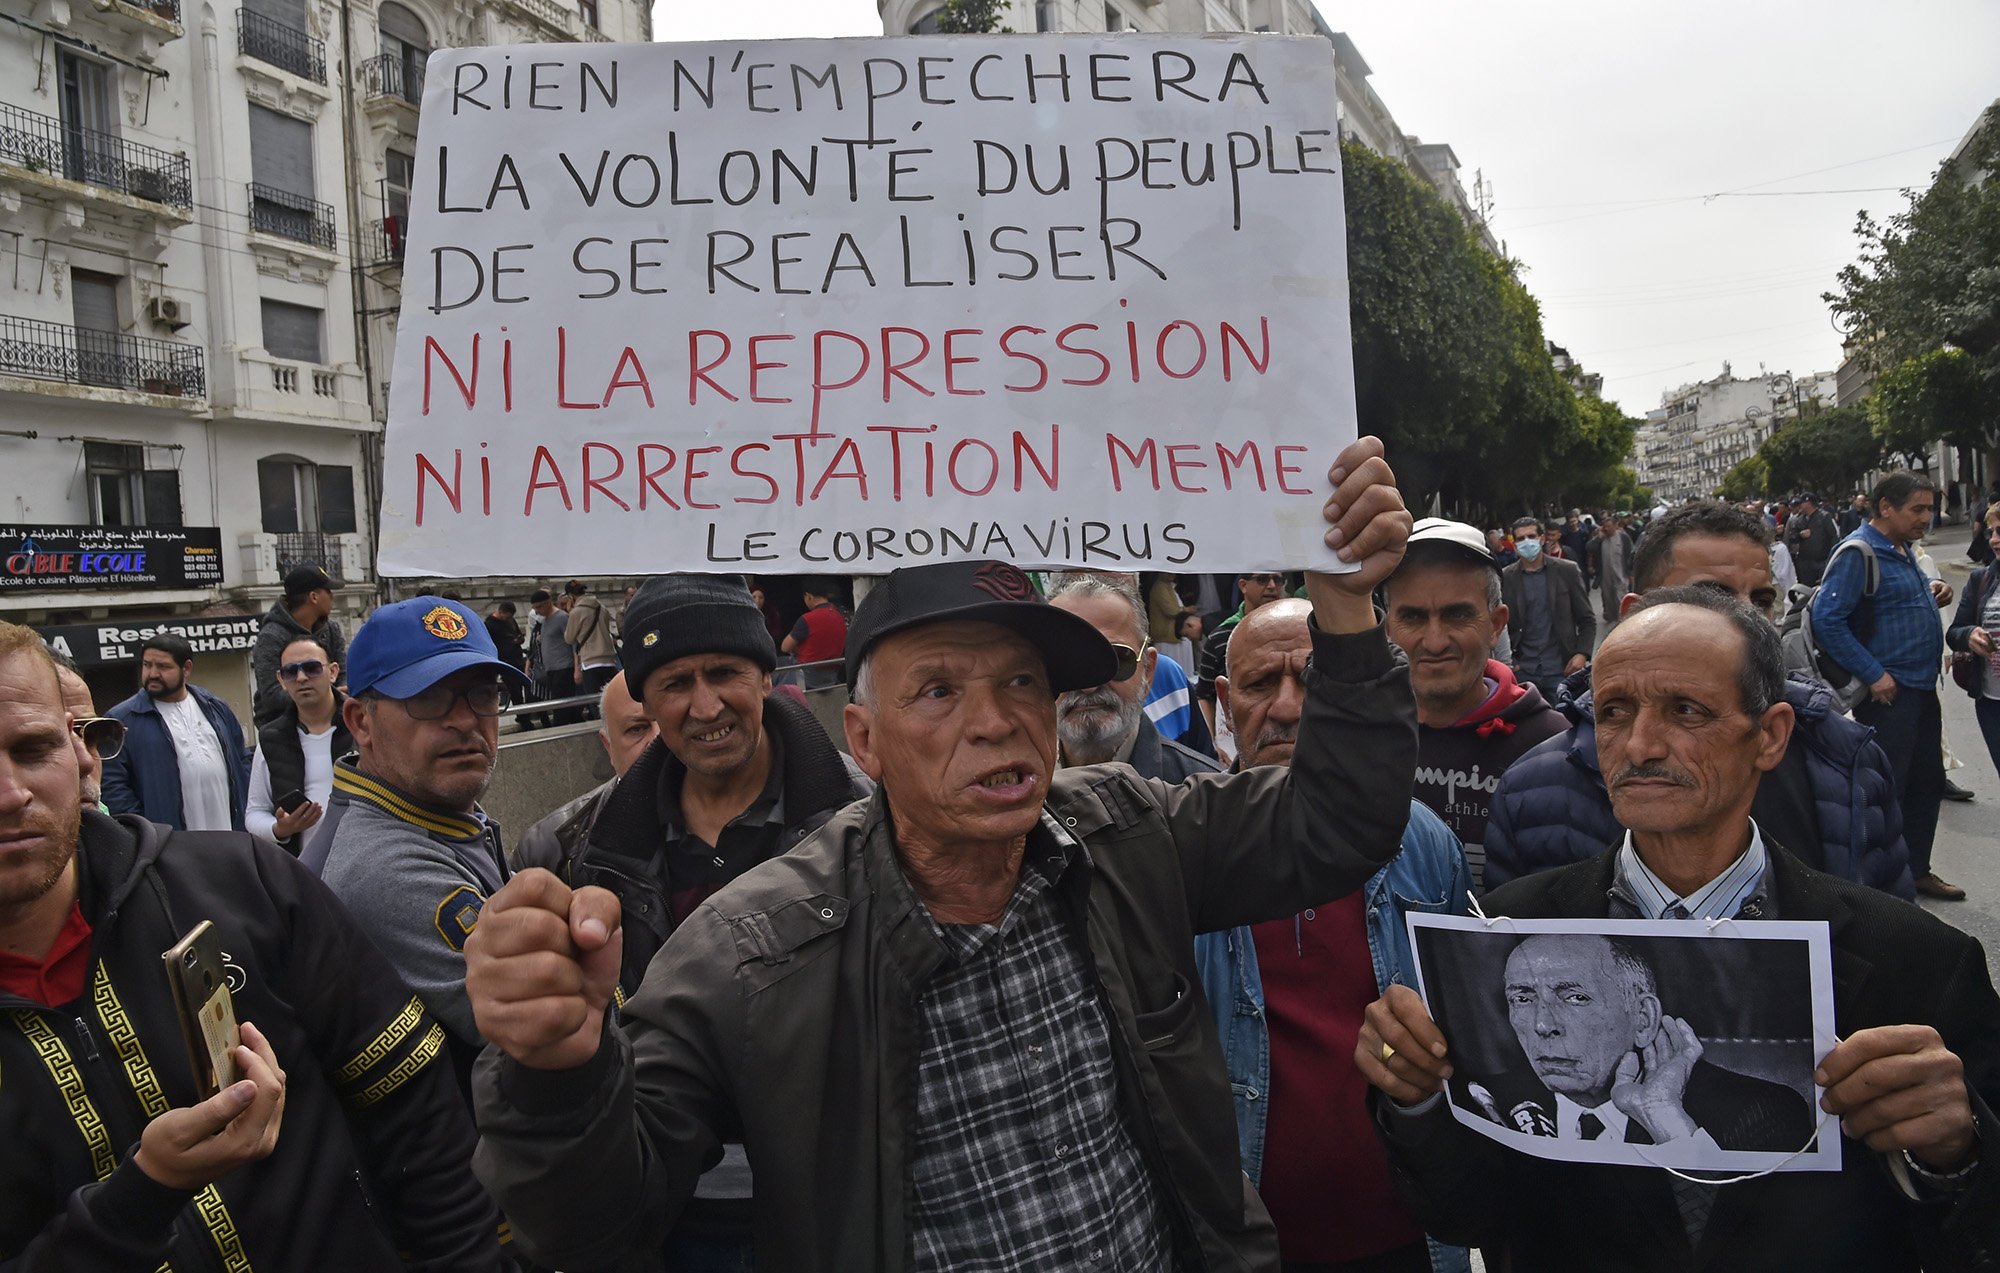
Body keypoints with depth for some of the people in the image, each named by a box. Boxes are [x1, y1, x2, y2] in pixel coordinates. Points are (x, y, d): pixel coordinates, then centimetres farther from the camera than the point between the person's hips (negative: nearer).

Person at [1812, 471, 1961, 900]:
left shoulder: (1902, 549, 12)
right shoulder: (1859, 552, -17)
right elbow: (1826, 620, -24)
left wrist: (1932, 594, 5)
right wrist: (1874, 675, -22)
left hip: (1921, 688, 10)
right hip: (1888, 692, -10)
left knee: (1927, 783, 17)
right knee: (1886, 789, -3)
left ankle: (1916, 869, 31)